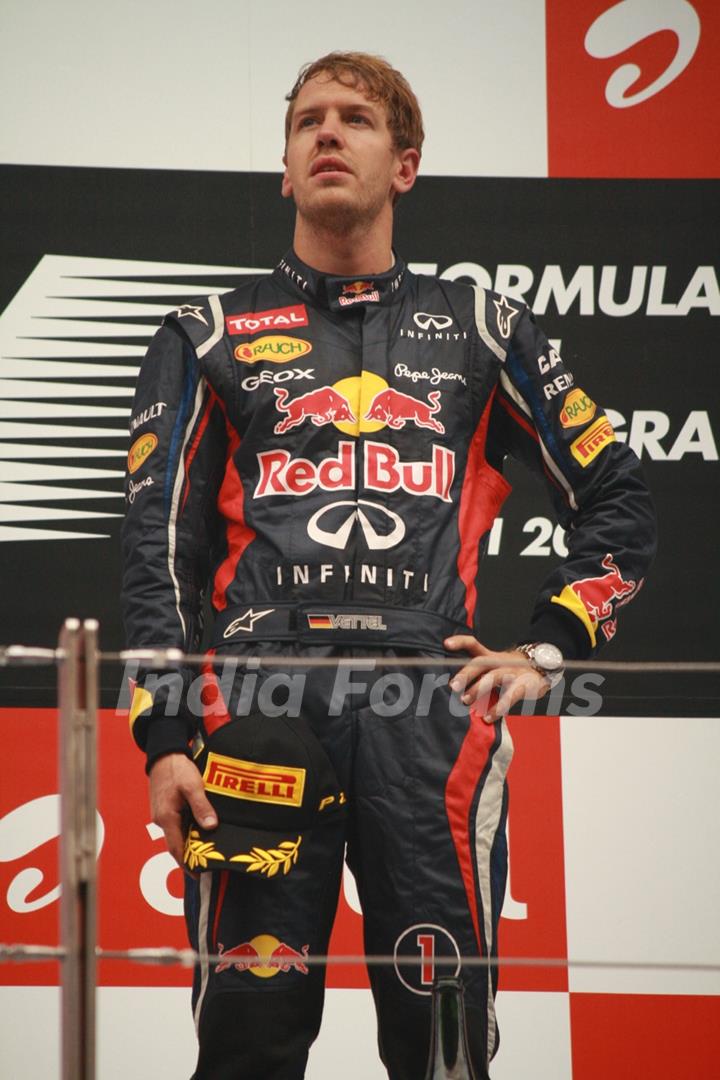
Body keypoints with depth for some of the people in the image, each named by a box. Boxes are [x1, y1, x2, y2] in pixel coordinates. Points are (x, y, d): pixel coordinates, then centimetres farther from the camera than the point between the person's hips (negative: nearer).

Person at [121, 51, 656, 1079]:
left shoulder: (480, 329, 18)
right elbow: (160, 545, 10)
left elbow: (618, 504, 21)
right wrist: (165, 737, -1)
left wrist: (547, 648, 8)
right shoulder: (211, 338, 16)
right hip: (260, 703, 0)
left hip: (432, 711, 0)